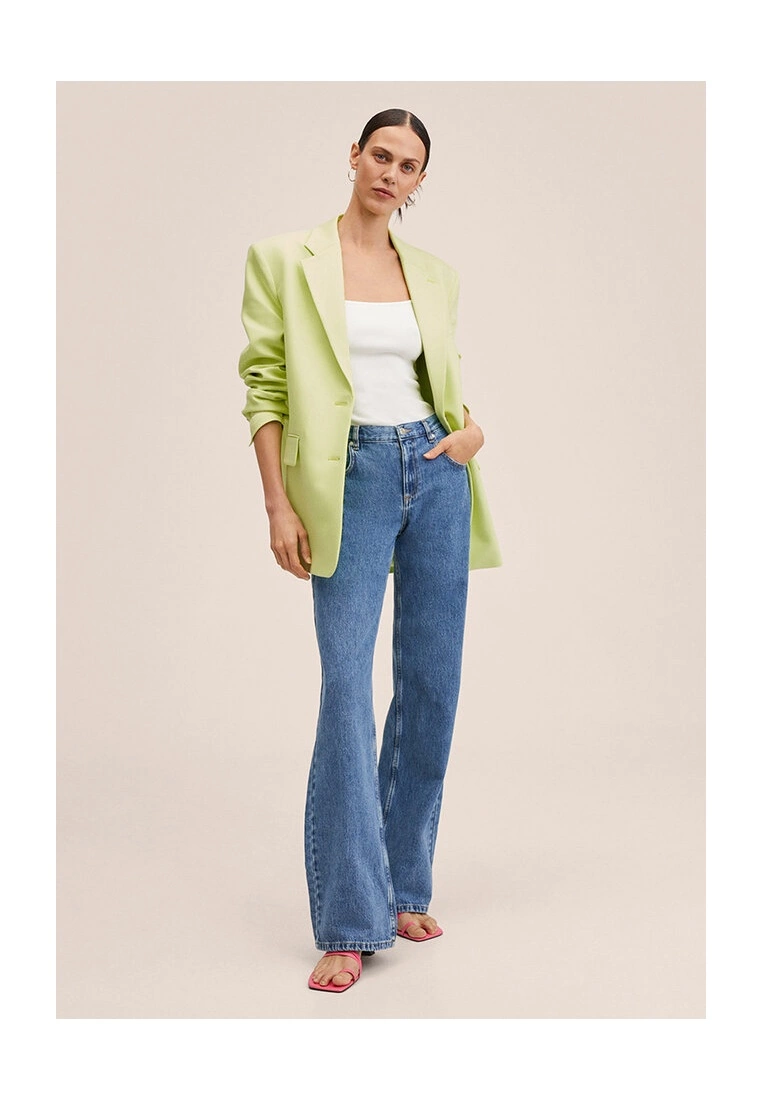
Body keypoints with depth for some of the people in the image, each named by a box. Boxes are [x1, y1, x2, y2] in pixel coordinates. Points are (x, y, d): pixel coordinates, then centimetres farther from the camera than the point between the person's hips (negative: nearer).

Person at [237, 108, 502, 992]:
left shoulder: (434, 275, 14)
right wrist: (278, 503, -10)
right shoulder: (285, 259, 2)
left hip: (434, 473, 5)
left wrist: (473, 427, 1)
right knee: (347, 687, -11)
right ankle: (349, 921, -4)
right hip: (351, 479, -4)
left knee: (432, 683, 5)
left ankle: (402, 887, 20)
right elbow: (263, 385, -2)